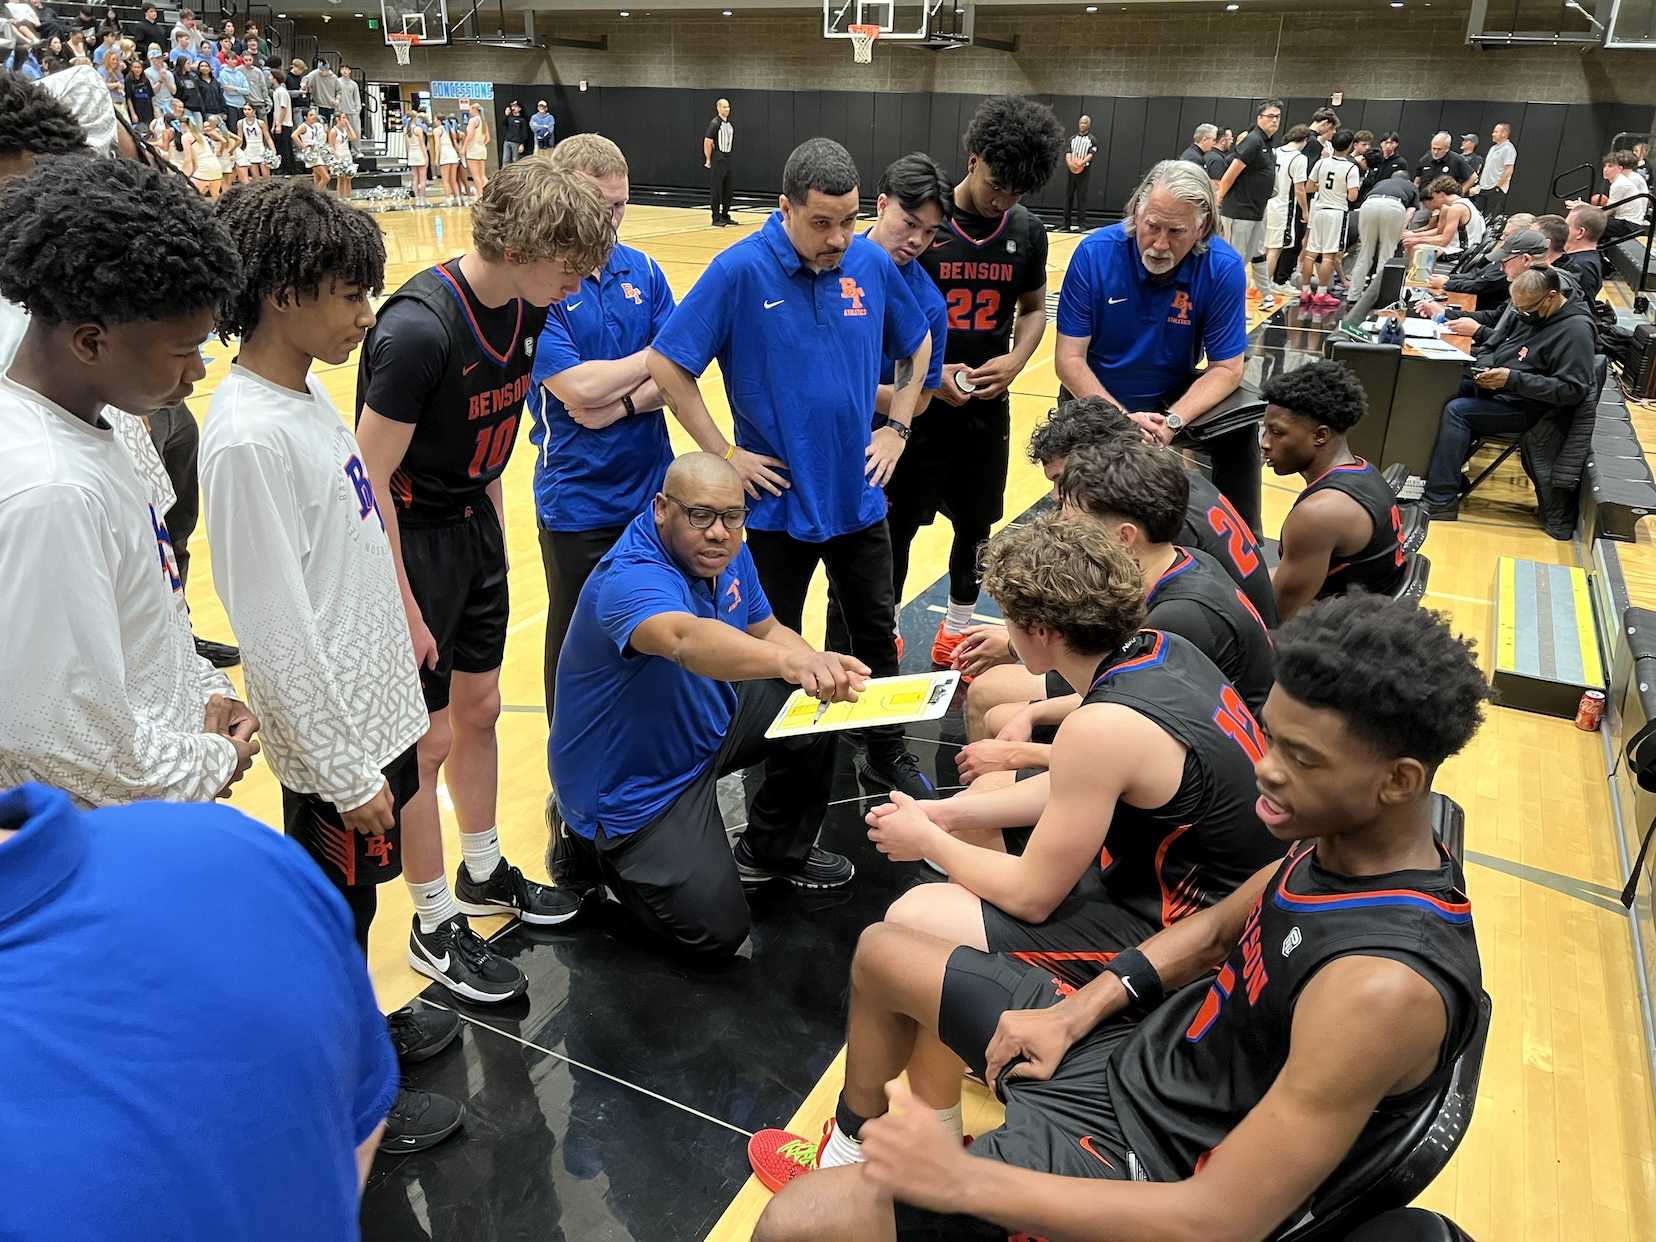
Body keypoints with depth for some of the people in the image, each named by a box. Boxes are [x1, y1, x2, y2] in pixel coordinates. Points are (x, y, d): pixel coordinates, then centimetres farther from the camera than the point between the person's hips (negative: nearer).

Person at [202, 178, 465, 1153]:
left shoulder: (308, 394, 3)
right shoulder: (250, 435, -25)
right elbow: (279, 632, -23)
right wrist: (349, 772, -17)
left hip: (375, 703, 8)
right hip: (335, 740, -8)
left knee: (356, 899, 25)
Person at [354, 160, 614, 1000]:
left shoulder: (526, 309, -3)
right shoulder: (418, 327, -27)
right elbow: (372, 480, -22)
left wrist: (492, 529, 14)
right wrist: (405, 609, -18)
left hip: (474, 527, 8)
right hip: (409, 539, -8)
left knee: (478, 710, 19)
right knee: (426, 742, 3)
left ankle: (482, 873, 39)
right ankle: (434, 927, 20)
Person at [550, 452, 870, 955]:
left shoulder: (726, 553, -5)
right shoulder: (630, 578, -33)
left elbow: (766, 630, 6)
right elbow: (686, 640, -55)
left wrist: (819, 666, -15)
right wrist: (789, 661, -71)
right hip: (631, 781, -8)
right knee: (714, 932, -10)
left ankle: (775, 850, 21)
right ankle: (591, 843, 13)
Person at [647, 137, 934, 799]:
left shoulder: (872, 262, -4)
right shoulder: (740, 270, -16)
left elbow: (917, 345, 14)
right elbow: (667, 365, -13)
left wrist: (897, 427, 6)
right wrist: (726, 453, -13)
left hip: (858, 494, 4)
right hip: (776, 502, -3)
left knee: (877, 630, 17)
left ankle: (887, 754, 37)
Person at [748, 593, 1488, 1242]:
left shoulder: (1385, 987, -34)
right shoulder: (1346, 836, -7)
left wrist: (963, 1178, -27)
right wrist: (1074, 1012, 2)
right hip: (1144, 1047, 8)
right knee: (881, 954, 18)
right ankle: (855, 1147, 39)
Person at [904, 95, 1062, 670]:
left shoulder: (1027, 232, 1)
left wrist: (1015, 361, -8)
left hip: (986, 407, 4)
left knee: (975, 522, 14)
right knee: (898, 522, 6)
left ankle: (957, 628, 33)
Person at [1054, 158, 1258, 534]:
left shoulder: (1224, 267, -18)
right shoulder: (1094, 253, -19)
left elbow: (1227, 368, -14)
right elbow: (1069, 359, -18)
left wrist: (1172, 421, -31)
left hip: (1175, 395, 1)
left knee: (1240, 433, -24)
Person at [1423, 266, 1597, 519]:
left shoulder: (1575, 329, -18)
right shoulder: (1523, 311, 4)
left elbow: (1572, 389, -22)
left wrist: (1513, 379, -27)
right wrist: (1484, 367, -9)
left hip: (1523, 406, -9)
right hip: (1489, 384, 9)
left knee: (1457, 411, -25)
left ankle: (1441, 502, -25)